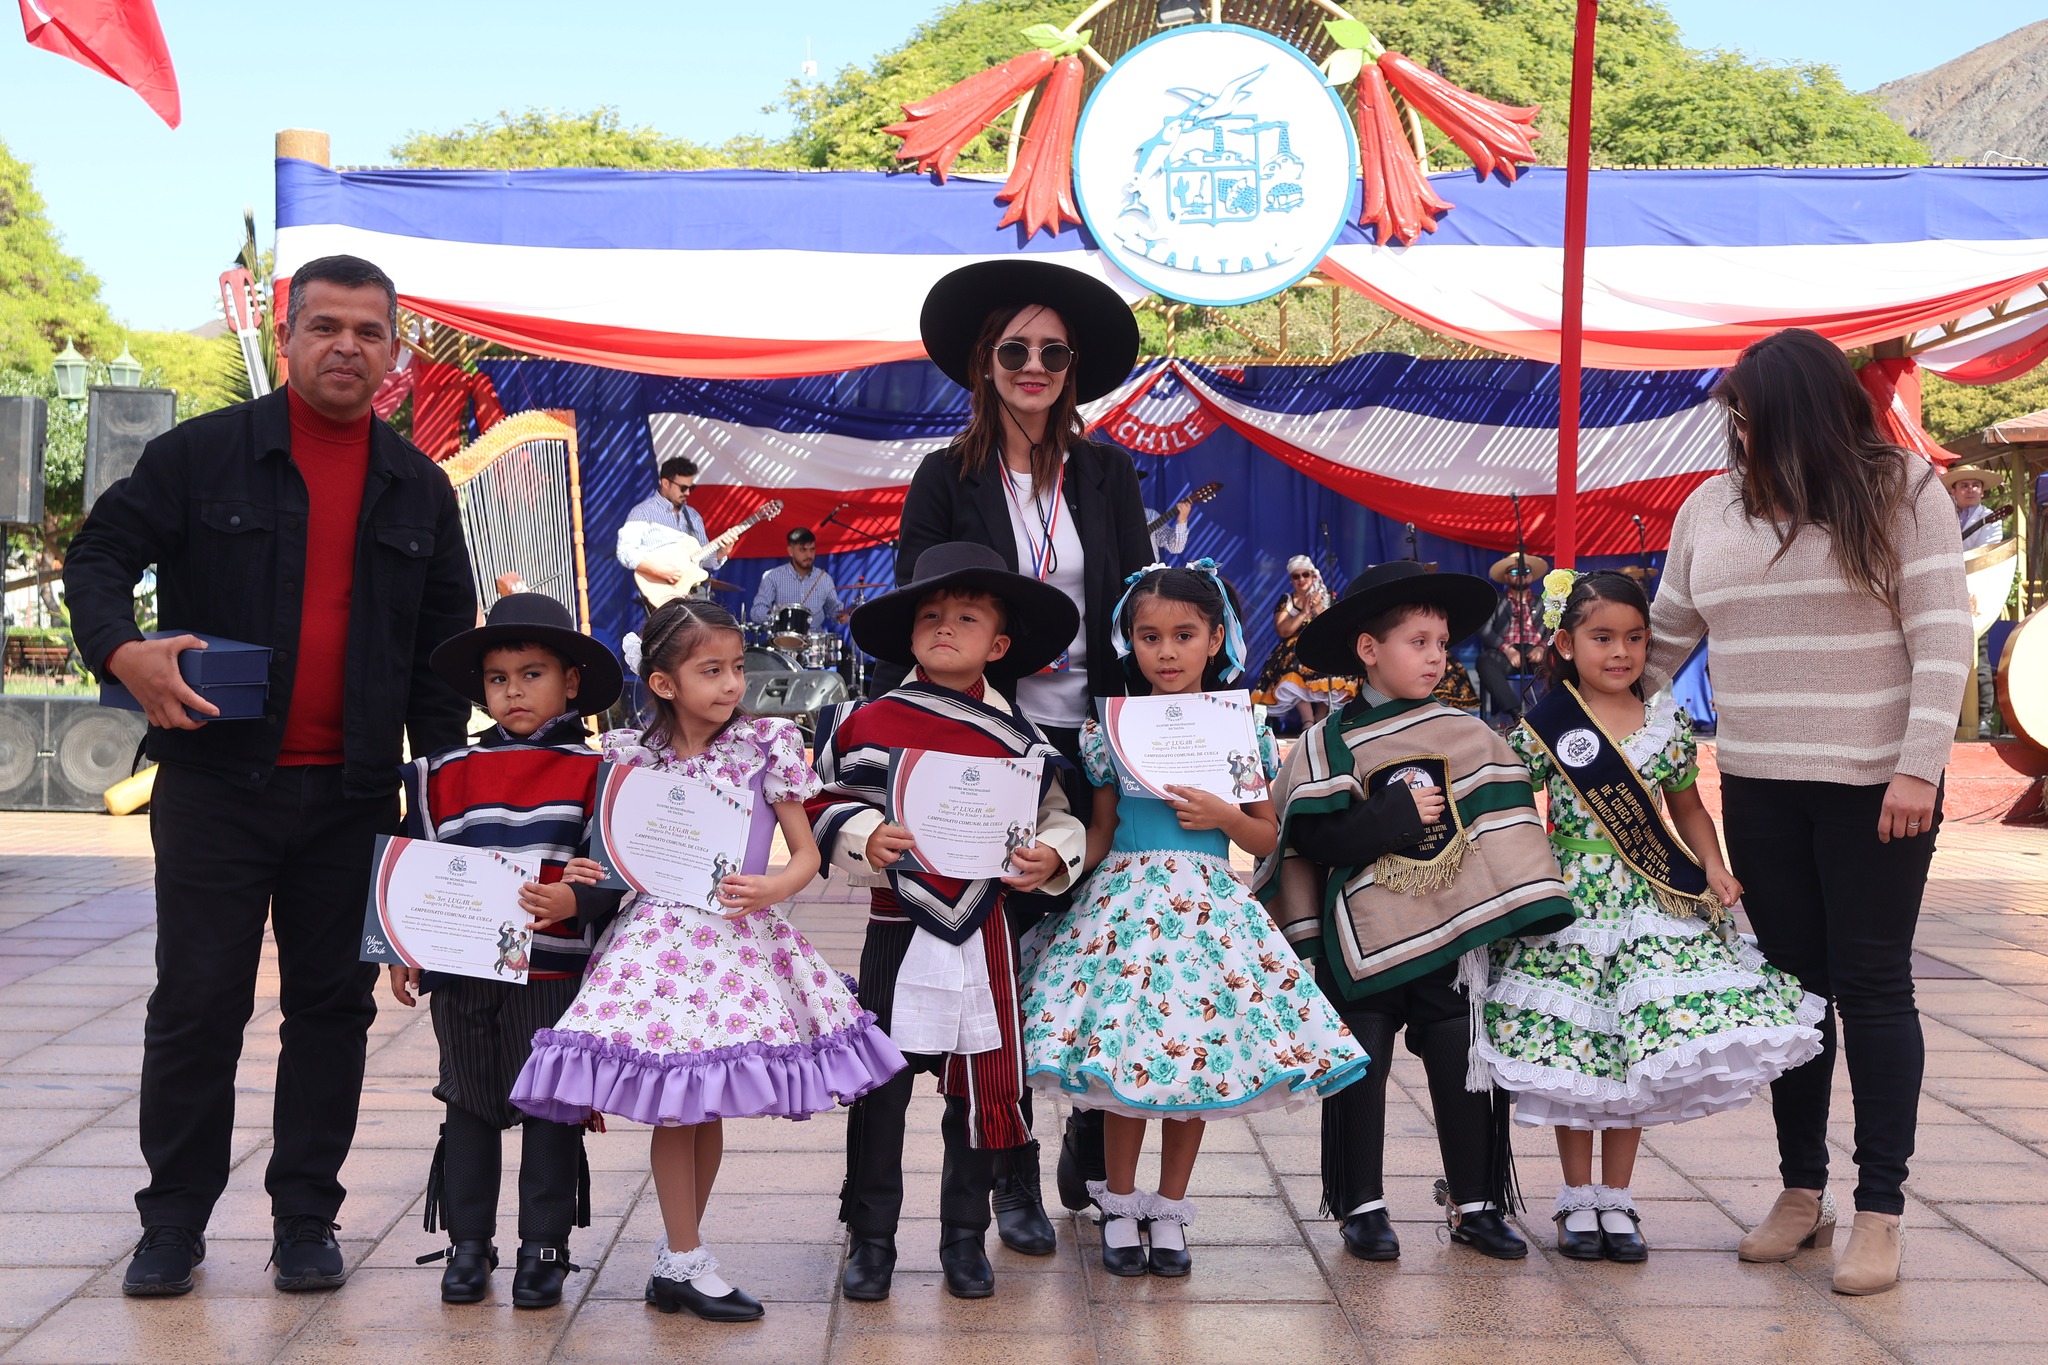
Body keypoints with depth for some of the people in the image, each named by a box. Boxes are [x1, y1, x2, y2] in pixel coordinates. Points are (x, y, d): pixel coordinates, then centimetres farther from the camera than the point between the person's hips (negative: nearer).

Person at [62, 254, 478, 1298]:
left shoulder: (419, 489, 10)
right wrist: (122, 651, -19)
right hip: (216, 781, -3)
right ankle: (174, 1223, 16)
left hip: (352, 797, 3)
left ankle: (306, 1219, 20)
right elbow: (98, 554, 2)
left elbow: (445, 640, 14)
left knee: (333, 1005, 7)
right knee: (197, 1003, 2)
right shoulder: (202, 455, 0)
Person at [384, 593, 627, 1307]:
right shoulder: (446, 773, 8)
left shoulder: (594, 772, -1)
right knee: (469, 1106, 11)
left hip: (554, 972, -3)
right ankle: (467, 1243, 22)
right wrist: (403, 953, 9)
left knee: (551, 1109, 4)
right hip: (461, 972, 3)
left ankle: (544, 1247, 15)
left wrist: (575, 901, -22)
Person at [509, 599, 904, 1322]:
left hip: (738, 935, 1)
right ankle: (687, 1261, 12)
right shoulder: (634, 754, 1)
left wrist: (770, 888, -19)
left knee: (708, 1105, 8)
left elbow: (806, 854, 0)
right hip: (659, 937, -1)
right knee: (676, 1109, -2)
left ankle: (677, 1255, 23)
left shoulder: (765, 745, -2)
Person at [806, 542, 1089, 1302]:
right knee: (880, 1085, 4)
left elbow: (1059, 820, 8)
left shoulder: (1020, 742, 2)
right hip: (896, 932, -1)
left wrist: (1052, 857, -12)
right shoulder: (868, 725, 0)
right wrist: (864, 839, -14)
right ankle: (871, 1238, 19)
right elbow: (824, 806, 4)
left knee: (982, 1088, 9)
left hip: (981, 933, 1)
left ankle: (965, 1236, 26)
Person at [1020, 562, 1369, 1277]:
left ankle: (1170, 1209, 20)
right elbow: (1101, 829, 9)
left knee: (1200, 1051, 3)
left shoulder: (1241, 729, 3)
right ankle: (1120, 1204, 17)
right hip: (1126, 898, -1)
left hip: (1209, 906, 1)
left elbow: (1267, 836, 9)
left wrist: (1223, 815, -11)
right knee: (1124, 1051, -4)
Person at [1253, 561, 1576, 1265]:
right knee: (1360, 1073, 4)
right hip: (1363, 944, -2)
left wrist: (1524, 916, 1)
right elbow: (1312, 839, -14)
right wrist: (1397, 816, -17)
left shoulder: (1468, 736, 6)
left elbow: (1509, 826, 8)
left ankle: (1474, 1204, 20)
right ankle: (1362, 1207, 17)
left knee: (1464, 1072, 6)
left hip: (1455, 937, 3)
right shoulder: (1329, 744, -4)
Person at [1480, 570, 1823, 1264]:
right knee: (1573, 1053, 3)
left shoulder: (1668, 725, 5)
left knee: (1637, 1054, 2)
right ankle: (1577, 1199, 19)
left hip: (1650, 907, 2)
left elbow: (1688, 807, 15)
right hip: (1571, 902, -2)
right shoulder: (1546, 727, -4)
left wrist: (1713, 867, 1)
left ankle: (1616, 1198, 18)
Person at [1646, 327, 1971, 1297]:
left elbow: (1942, 635, -9)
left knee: (1871, 986, 1)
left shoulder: (1901, 492, -5)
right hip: (1758, 786, 4)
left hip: (1875, 783, -4)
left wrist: (1919, 766, -16)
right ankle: (1802, 1191, 22)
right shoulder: (1713, 506, 7)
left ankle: (1880, 1209, 10)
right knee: (1790, 982, 10)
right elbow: (1665, 638, 13)